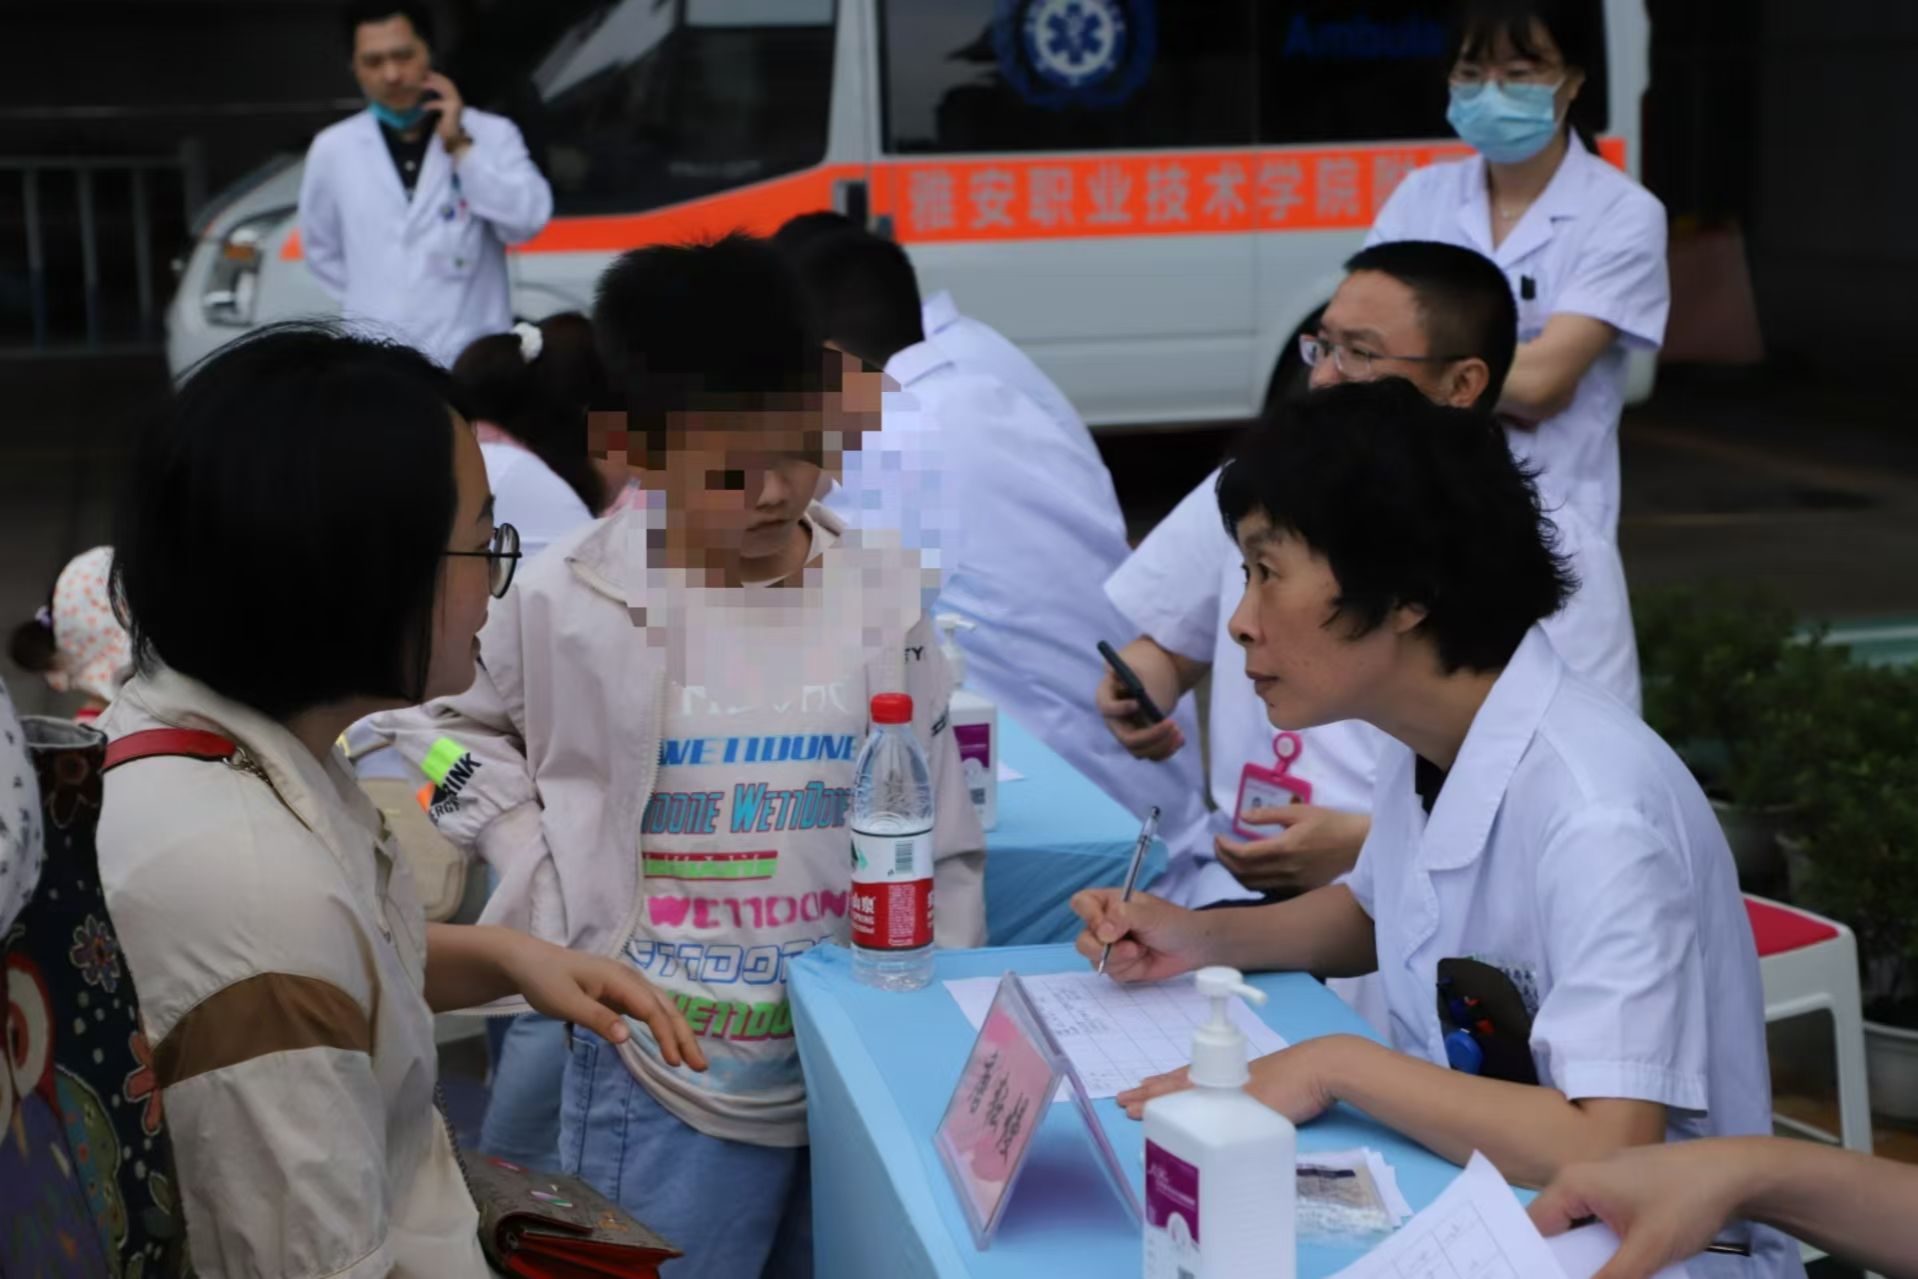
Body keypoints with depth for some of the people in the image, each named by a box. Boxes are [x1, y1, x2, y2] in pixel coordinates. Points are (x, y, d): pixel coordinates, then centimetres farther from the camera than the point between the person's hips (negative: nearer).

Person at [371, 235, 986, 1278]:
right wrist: (541, 880, -1)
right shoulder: (569, 603, -8)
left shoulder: (881, 596, -2)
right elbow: (442, 722, 10)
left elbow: (942, 845, 6)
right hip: (663, 1086, -2)